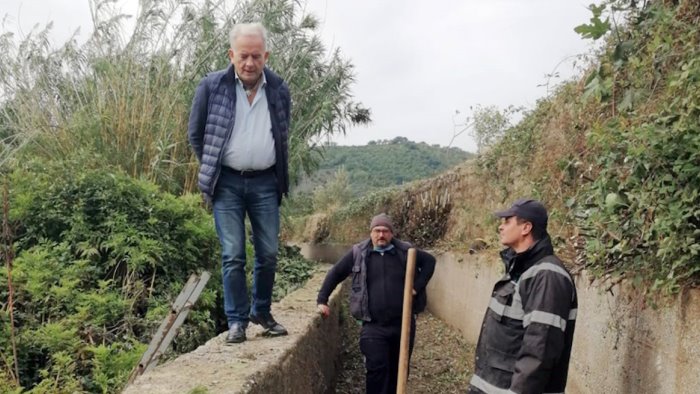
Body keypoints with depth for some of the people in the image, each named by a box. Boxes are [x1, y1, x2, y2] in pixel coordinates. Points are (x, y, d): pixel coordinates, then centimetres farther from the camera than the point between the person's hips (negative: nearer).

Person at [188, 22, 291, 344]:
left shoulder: (279, 89, 3)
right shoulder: (211, 86, -4)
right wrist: (212, 170, 6)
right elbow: (195, 134, 5)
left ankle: (261, 312, 25)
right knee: (233, 255, -1)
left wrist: (279, 177, 13)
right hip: (227, 183, -2)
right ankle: (237, 319, 12)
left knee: (268, 253, 6)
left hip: (265, 183, 2)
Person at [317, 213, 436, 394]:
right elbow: (335, 273, 6)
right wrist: (322, 300, 2)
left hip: (403, 323, 2)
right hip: (374, 326, -2)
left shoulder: (405, 251, 1)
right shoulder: (358, 253, -1)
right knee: (377, 368, -7)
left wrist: (417, 286, -1)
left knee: (399, 369, 13)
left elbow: (430, 261, 11)